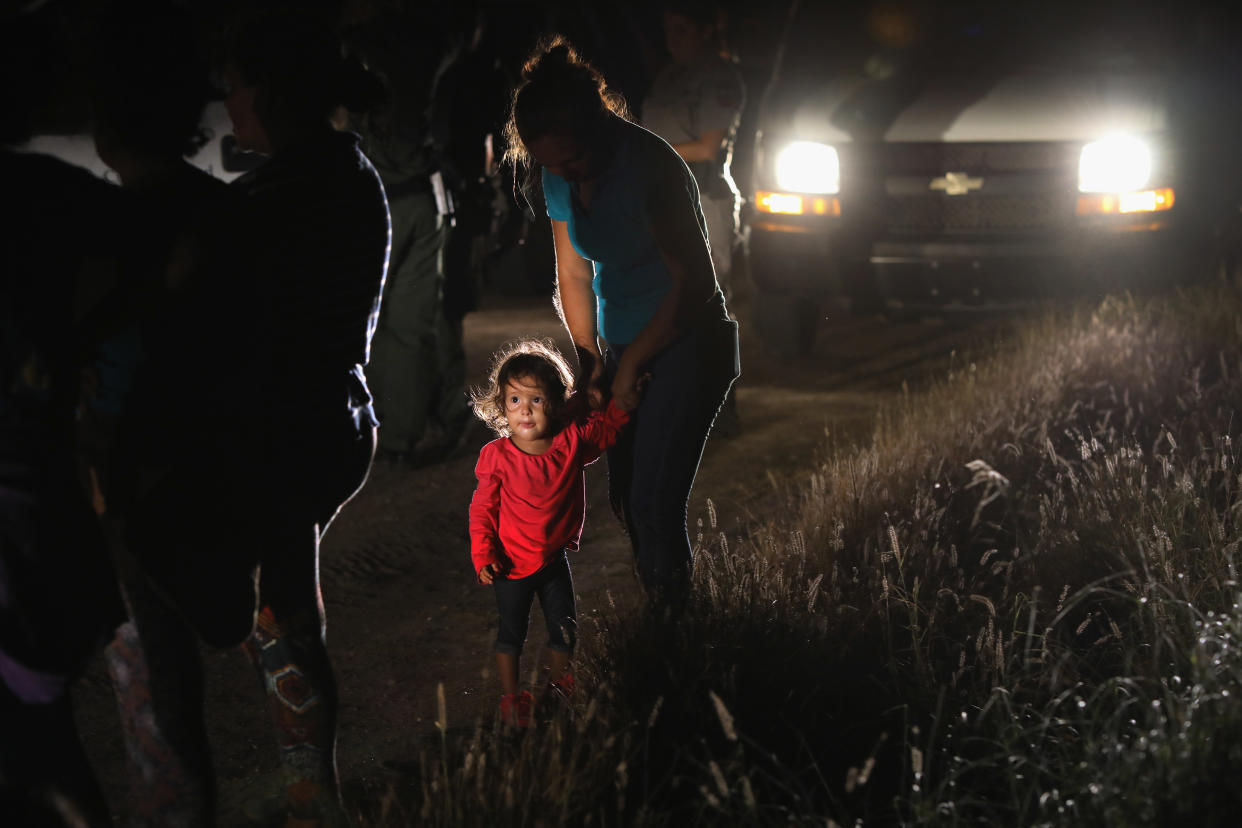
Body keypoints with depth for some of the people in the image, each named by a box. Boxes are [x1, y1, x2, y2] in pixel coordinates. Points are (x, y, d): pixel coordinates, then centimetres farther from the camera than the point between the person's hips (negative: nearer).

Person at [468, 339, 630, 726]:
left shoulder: (573, 441, -14)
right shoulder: (497, 455, -20)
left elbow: (608, 426, 7)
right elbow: (483, 508, -12)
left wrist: (627, 397, -9)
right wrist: (483, 555, -19)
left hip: (555, 559, 3)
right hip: (513, 564, -3)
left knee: (564, 631, 15)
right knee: (511, 634, 10)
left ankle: (557, 685, 40)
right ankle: (511, 698, 27)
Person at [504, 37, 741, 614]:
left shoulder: (650, 167, -23)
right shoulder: (559, 178, -1)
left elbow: (693, 280, -20)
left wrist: (630, 364, -14)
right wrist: (589, 359, 0)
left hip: (686, 343, -7)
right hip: (626, 347, 7)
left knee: (654, 502, -13)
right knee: (625, 497, 8)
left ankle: (673, 622, 2)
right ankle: (657, 608, 25)